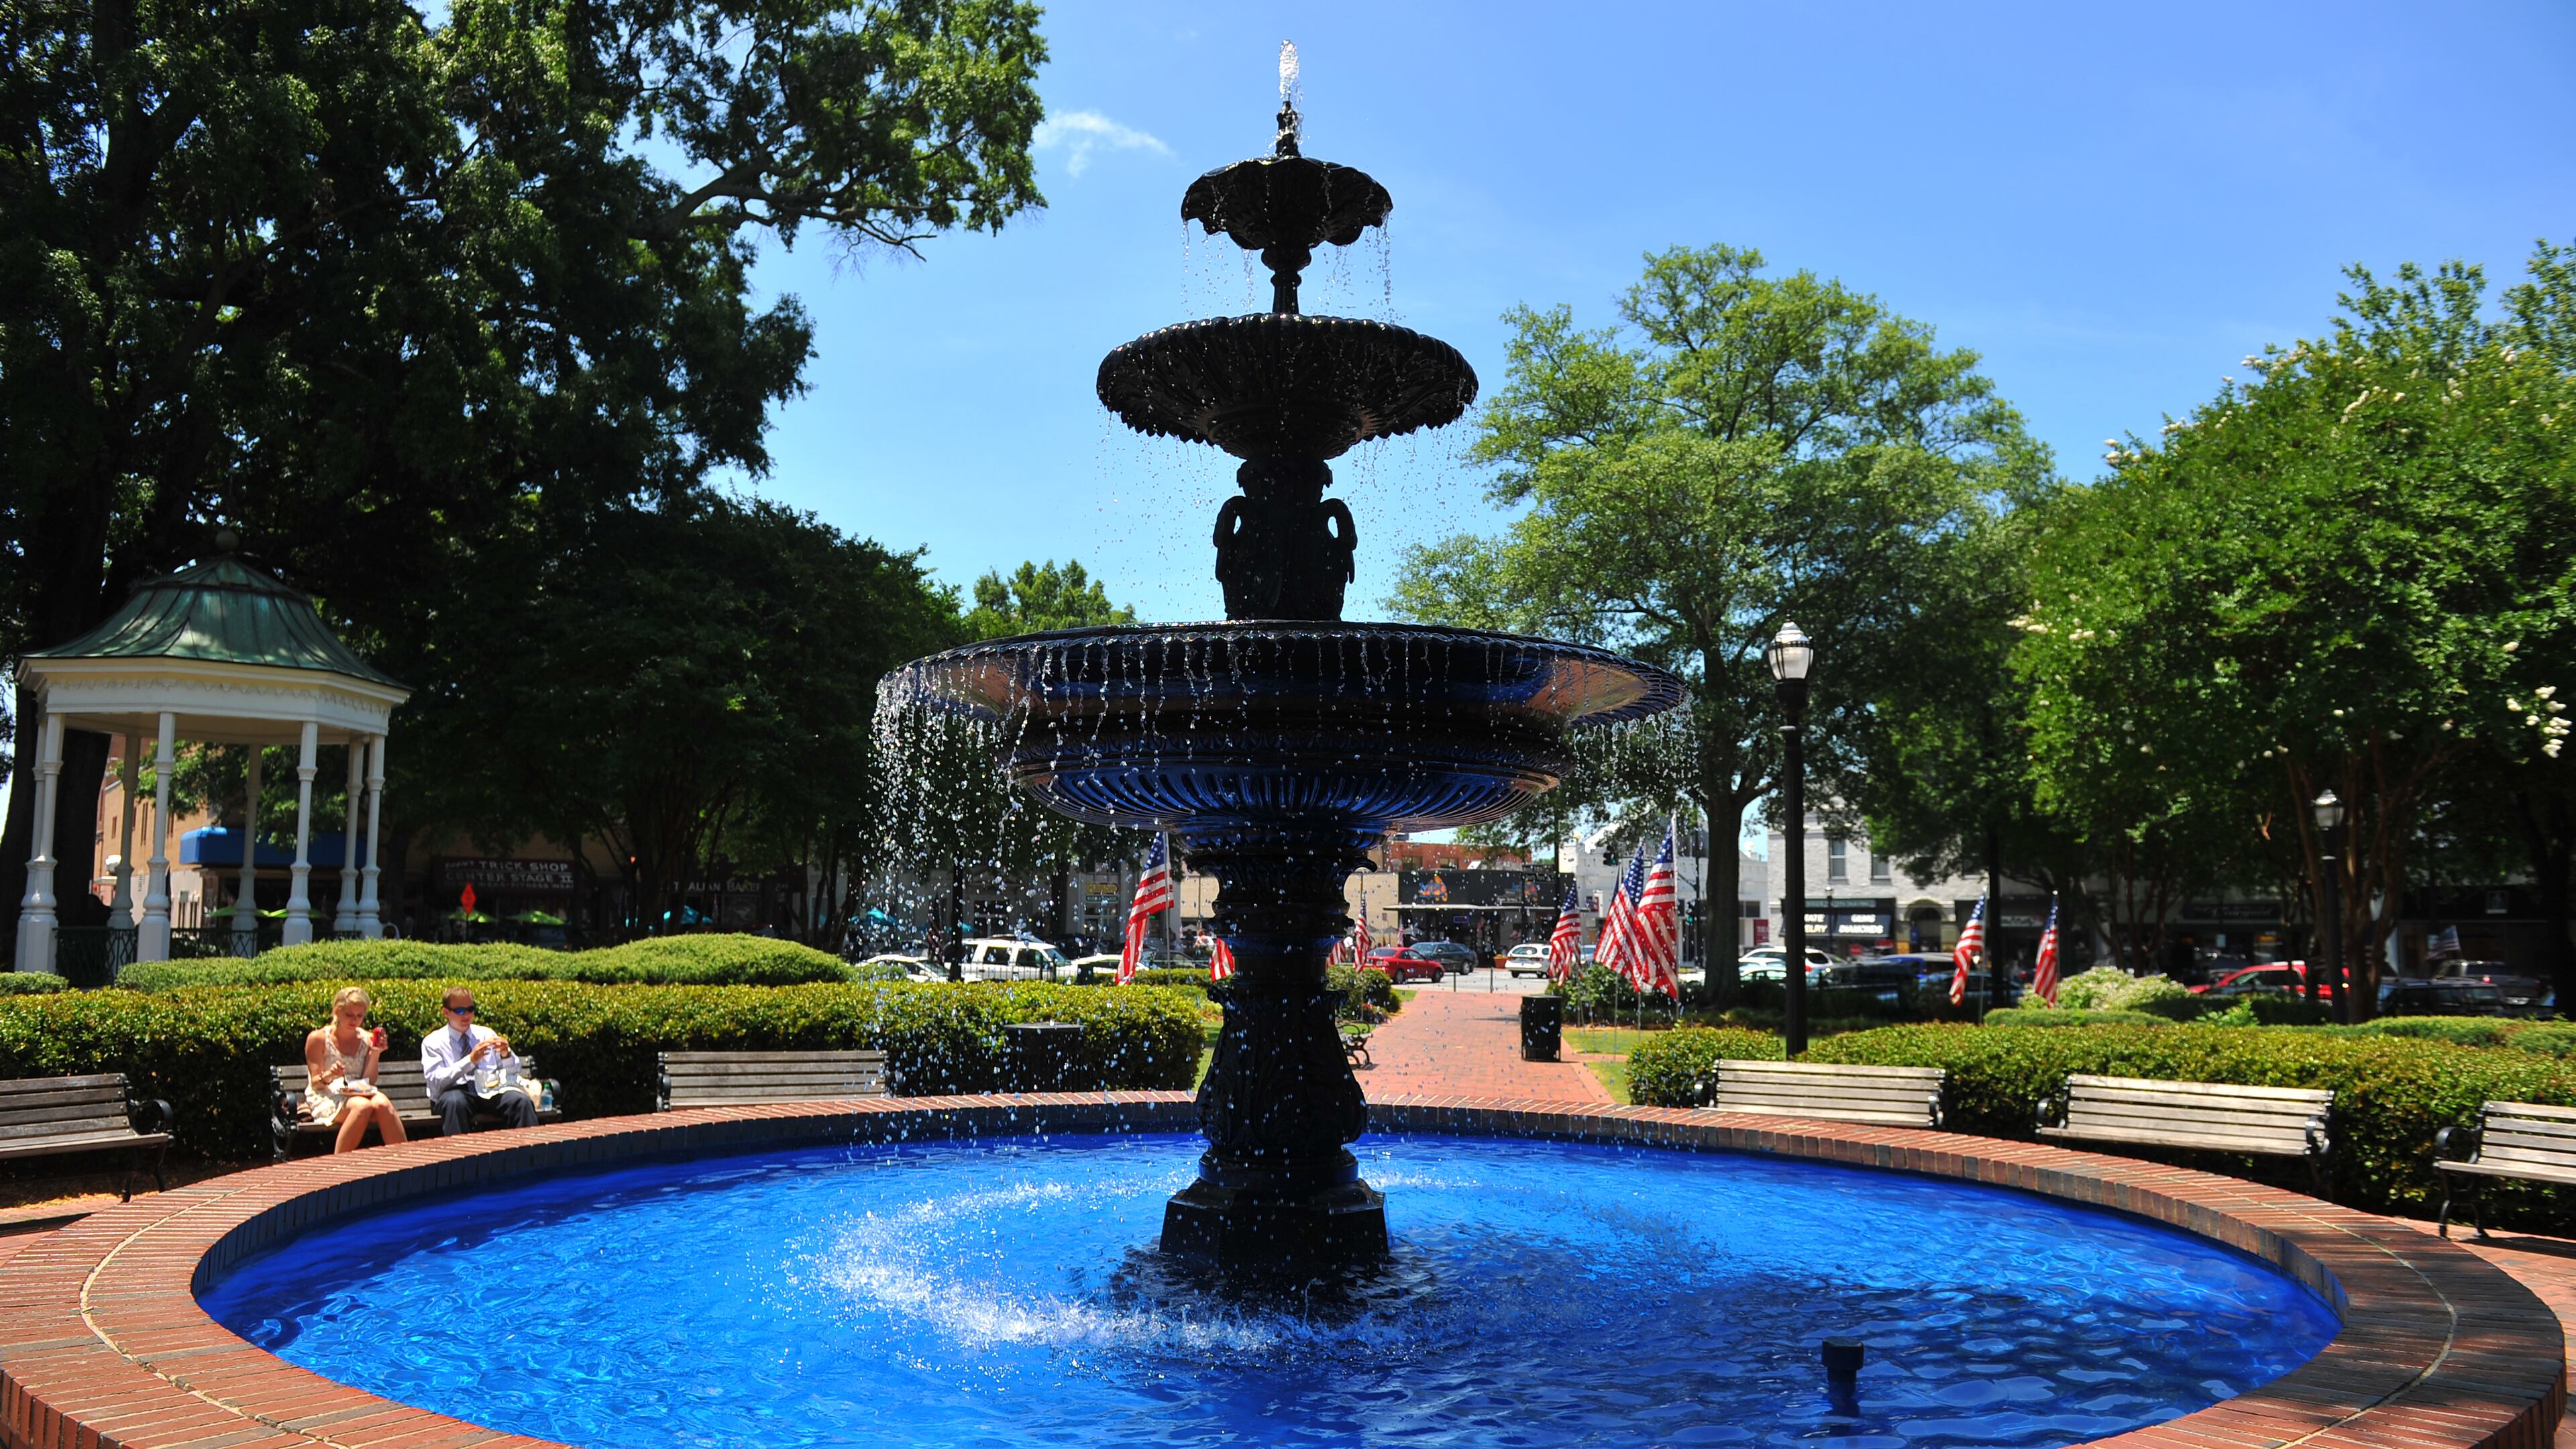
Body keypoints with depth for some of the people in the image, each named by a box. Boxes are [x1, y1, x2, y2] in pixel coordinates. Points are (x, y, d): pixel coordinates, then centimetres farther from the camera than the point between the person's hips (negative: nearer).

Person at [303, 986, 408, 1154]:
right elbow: (315, 1083, -1)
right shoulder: (318, 1038, 0)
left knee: (382, 1103, -34)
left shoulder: (367, 1039, 9)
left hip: (360, 1094, 3)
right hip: (327, 1098, -3)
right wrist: (328, 1076, -24)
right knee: (362, 1106, -37)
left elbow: (369, 1081, 5)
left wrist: (375, 1054, -8)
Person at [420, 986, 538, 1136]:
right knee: (455, 1101, -38)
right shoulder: (433, 1042, 6)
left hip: (490, 1091, 3)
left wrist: (506, 1055, -8)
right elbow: (435, 1081, -9)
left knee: (522, 1101, -28)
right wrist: (470, 1060, -21)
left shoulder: (487, 1034, 16)